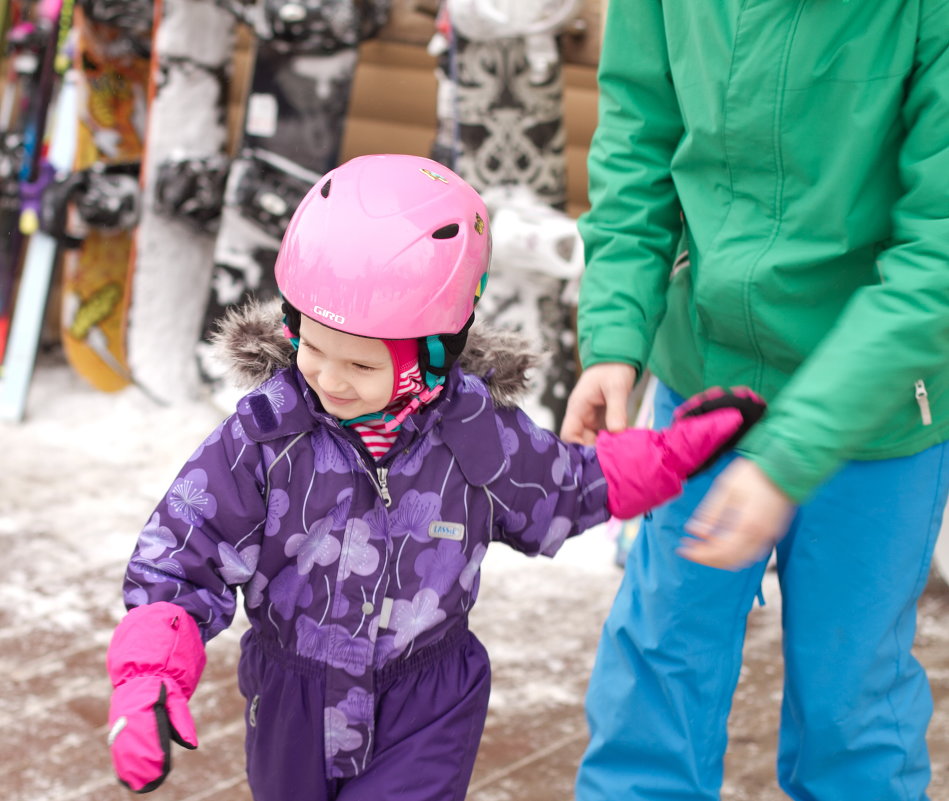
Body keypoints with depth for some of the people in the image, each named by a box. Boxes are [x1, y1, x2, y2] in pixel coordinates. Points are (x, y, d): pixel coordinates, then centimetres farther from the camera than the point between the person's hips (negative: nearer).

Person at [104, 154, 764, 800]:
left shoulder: (477, 433, -15)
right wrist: (148, 680, -29)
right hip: (294, 704, 2)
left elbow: (565, 492, 6)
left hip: (428, 711, -1)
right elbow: (178, 560, -15)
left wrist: (677, 450, 0)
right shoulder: (264, 436, -19)